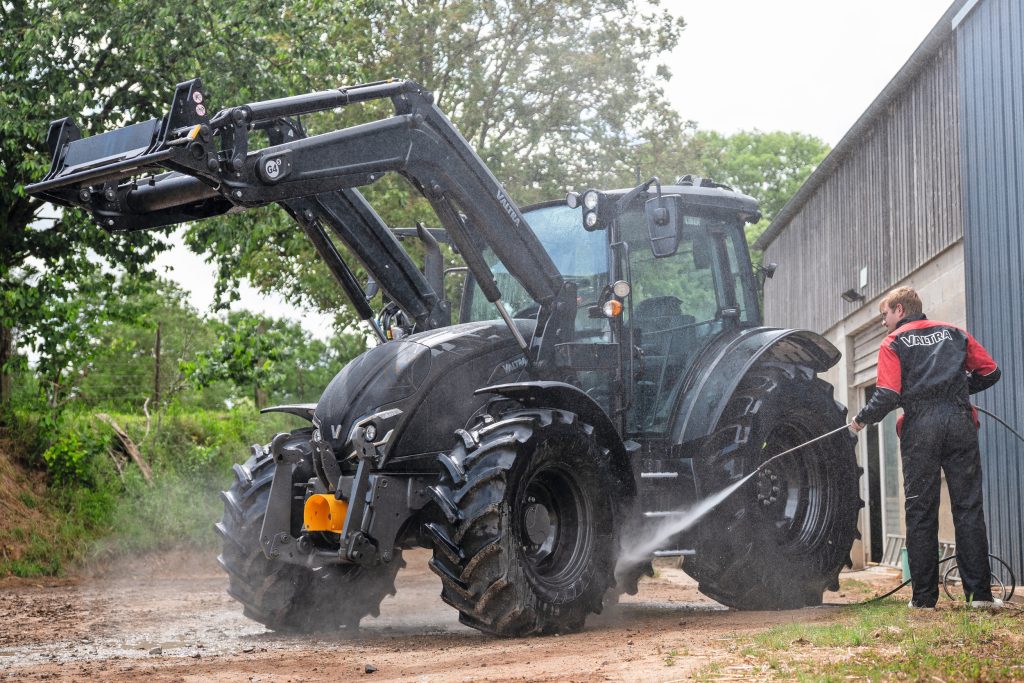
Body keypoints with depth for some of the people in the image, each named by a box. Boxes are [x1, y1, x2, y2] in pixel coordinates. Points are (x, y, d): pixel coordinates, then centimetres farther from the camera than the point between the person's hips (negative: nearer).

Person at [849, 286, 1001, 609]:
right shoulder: (953, 333, 16)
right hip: (960, 421, 2)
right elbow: (989, 371, 12)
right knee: (968, 507, 3)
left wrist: (861, 420, 9)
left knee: (920, 512, 3)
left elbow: (887, 395, -7)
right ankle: (980, 593, -2)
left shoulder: (893, 343, 5)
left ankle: (924, 596, 3)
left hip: (920, 427, -2)